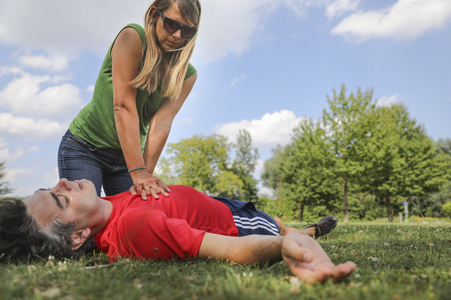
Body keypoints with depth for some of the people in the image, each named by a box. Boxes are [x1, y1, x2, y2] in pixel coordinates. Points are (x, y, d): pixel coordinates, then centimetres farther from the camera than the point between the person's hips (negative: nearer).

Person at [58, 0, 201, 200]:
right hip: (84, 147, -3)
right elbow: (123, 106, -25)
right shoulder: (133, 37, -16)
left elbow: (162, 123, -16)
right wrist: (138, 172, -31)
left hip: (129, 155, 4)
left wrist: (146, 175, -27)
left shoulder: (187, 75, -4)